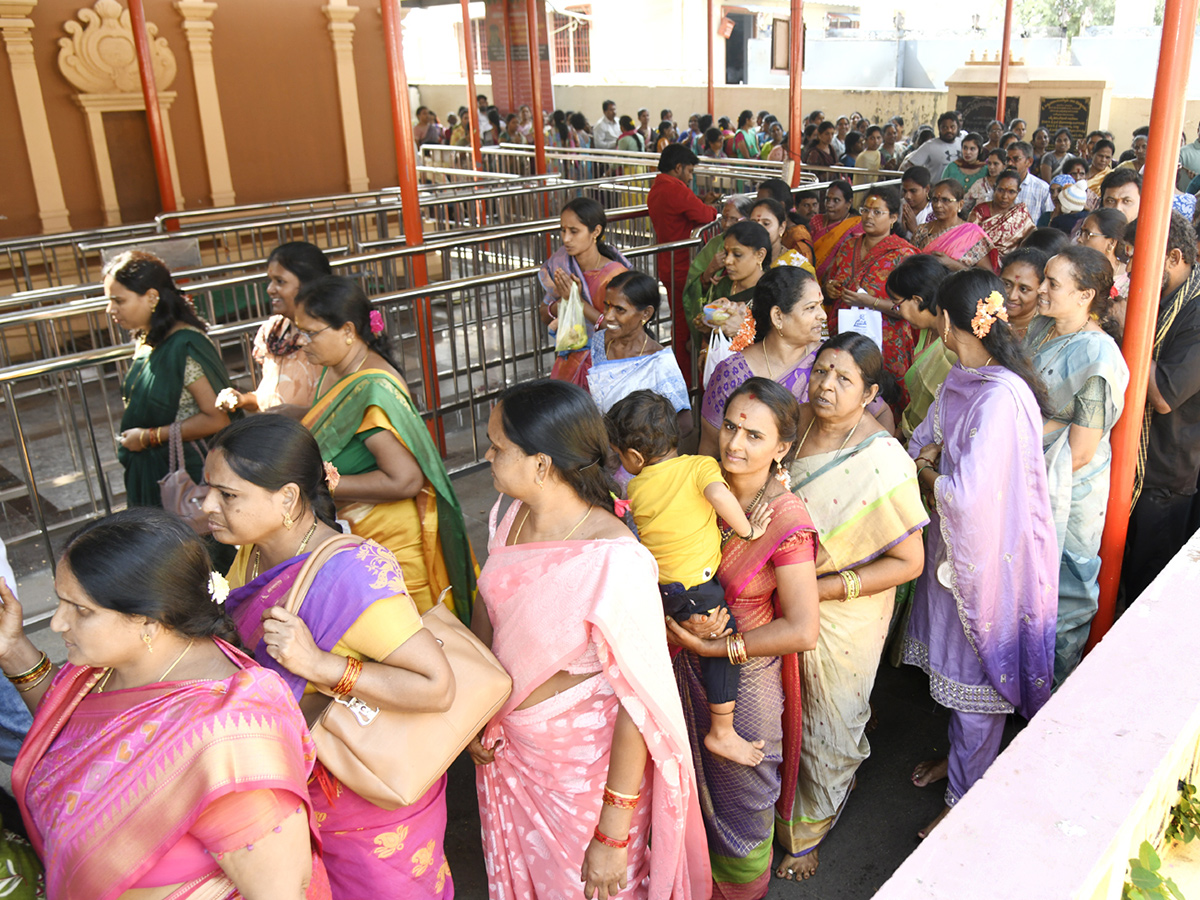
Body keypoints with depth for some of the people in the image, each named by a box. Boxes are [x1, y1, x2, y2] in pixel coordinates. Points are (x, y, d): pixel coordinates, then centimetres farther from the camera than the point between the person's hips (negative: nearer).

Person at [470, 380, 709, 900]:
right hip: (509, 746, 6)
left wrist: (613, 835, -20)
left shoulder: (614, 563, -32)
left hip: (583, 762, -6)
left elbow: (639, 703, -26)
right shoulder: (513, 518, -10)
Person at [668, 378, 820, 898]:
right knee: (695, 782, 26)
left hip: (746, 675, -5)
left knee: (740, 792, 18)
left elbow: (803, 631, -28)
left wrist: (717, 646, -22)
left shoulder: (786, 521, -24)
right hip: (687, 663, 5)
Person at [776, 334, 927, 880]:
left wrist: (824, 587, -24)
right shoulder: (796, 424, -7)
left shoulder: (883, 461, -24)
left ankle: (805, 832, 42)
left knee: (828, 731, 17)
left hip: (841, 617, -5)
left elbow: (907, 562, -20)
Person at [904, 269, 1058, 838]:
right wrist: (930, 458, -13)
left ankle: (966, 797, 27)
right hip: (955, 544, 9)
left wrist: (927, 473, -13)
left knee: (977, 677, 8)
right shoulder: (960, 379, 1)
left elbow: (966, 493, -33)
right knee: (954, 660, 25)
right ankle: (959, 754, 48)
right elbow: (922, 444, 10)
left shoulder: (1000, 397, -29)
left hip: (989, 552, -8)